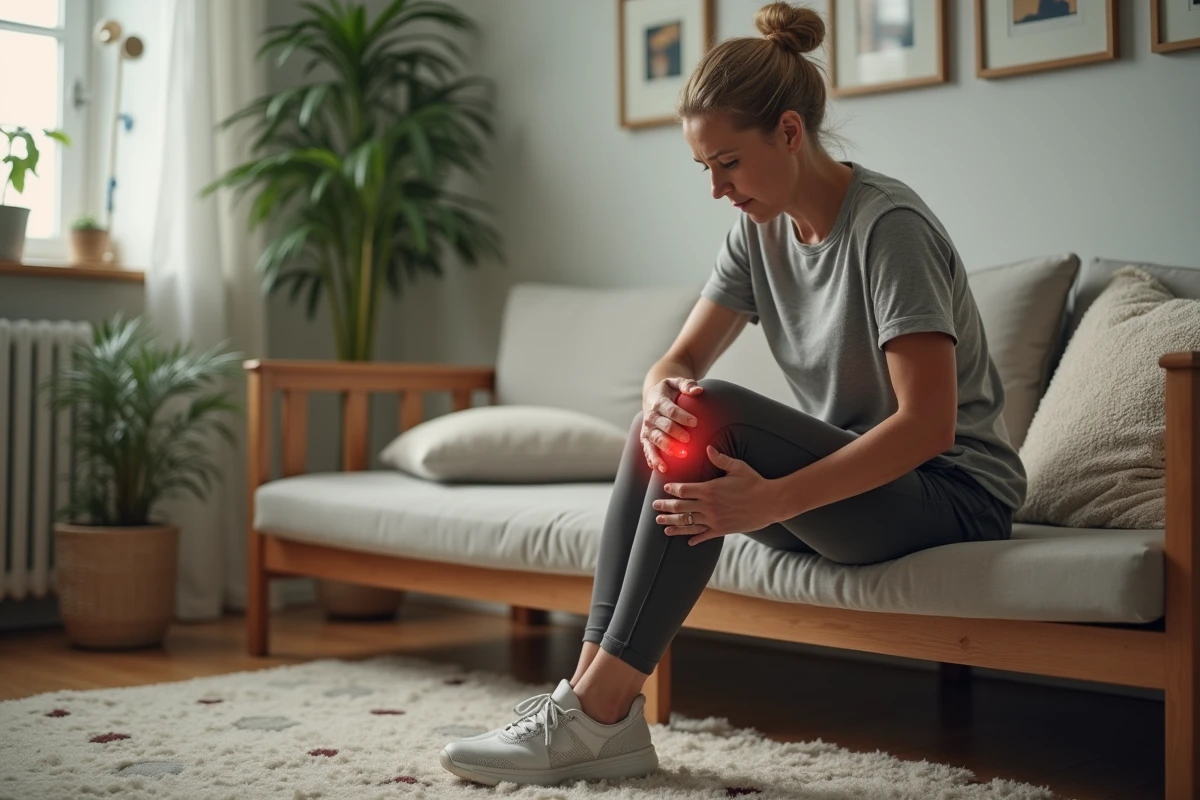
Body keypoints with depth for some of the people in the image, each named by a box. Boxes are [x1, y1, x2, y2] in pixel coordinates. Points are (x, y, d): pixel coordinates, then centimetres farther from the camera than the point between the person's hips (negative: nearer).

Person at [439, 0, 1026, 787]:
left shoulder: (889, 226, -18)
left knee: (711, 413, -27)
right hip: (843, 481, 7)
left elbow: (929, 425, -25)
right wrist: (660, 396, -24)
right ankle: (594, 701, -18)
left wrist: (769, 500, -34)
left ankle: (599, 713, -24)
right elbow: (680, 360, 3)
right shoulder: (760, 230, 5)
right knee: (663, 428, -13)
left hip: (954, 492, -7)